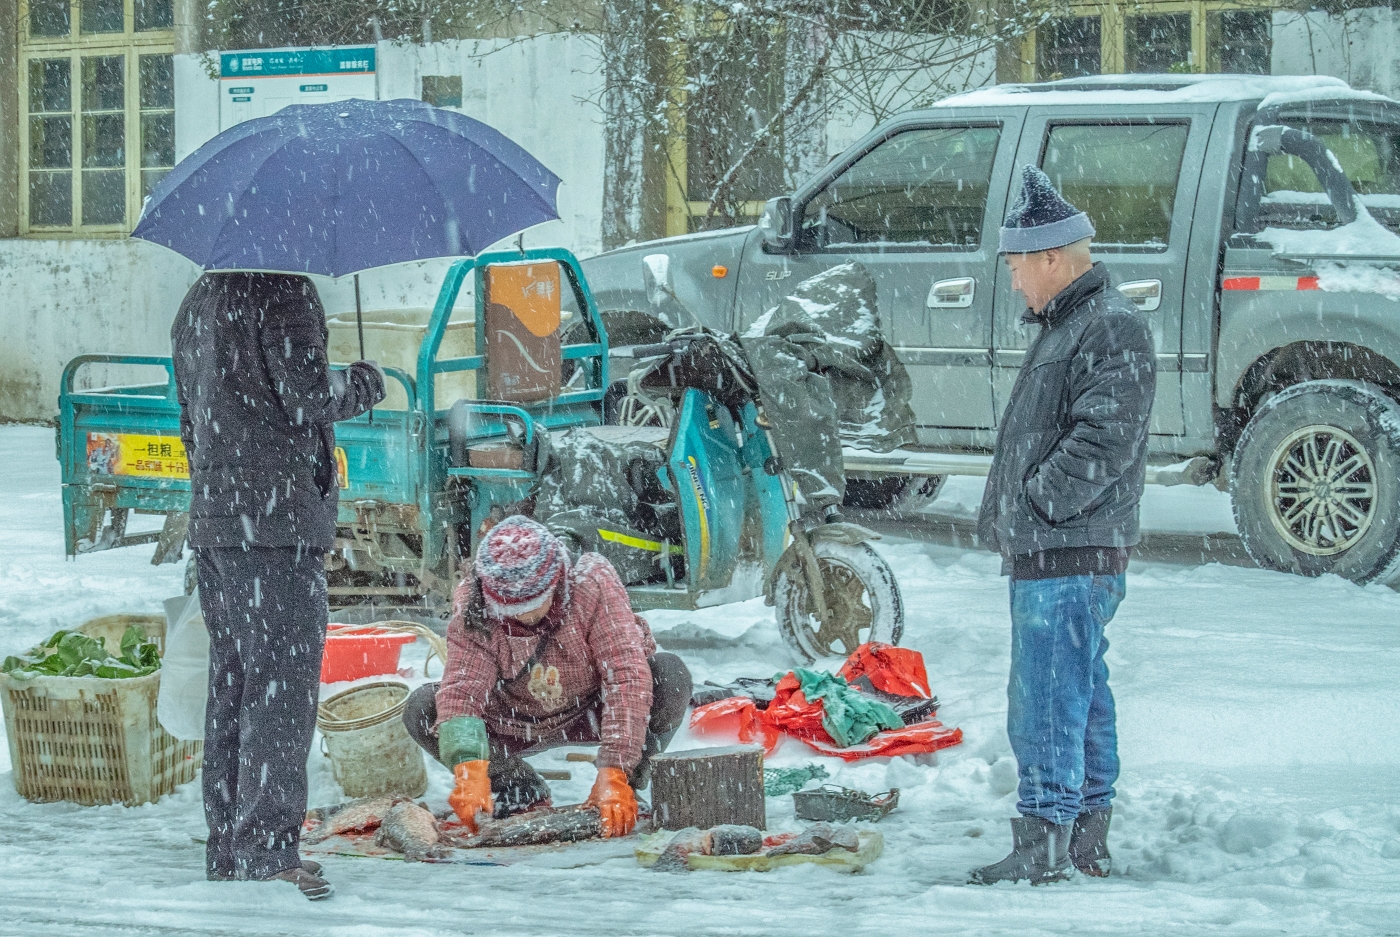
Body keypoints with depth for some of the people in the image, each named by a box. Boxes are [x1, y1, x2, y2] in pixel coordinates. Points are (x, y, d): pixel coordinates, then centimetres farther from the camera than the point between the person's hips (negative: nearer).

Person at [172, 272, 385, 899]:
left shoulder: (195, 304, 19)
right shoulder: (282, 293, -10)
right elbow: (307, 394, -16)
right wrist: (363, 383, 3)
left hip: (211, 521, 9)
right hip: (278, 523, -9)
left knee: (231, 687, 11)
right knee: (282, 685, -10)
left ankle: (226, 848, 14)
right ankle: (267, 850, -17)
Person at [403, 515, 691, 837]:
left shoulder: (593, 583, -29)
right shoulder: (471, 607, -24)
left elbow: (628, 676, -36)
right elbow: (461, 689, -34)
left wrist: (614, 776, -44)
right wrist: (469, 773, -53)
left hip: (591, 711, -2)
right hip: (515, 723, 2)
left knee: (670, 676, -31)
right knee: (421, 708, -23)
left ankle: (625, 786, -7)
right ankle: (522, 792, -2)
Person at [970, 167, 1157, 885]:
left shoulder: (1112, 331, -14)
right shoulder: (1066, 325, 19)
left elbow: (1101, 446, -22)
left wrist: (1029, 507, -18)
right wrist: (1009, 517, 17)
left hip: (1069, 556, -11)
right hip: (1047, 554, 11)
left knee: (1046, 702, -10)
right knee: (1081, 697, 15)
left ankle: (1042, 847, -7)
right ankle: (1087, 843, 21)